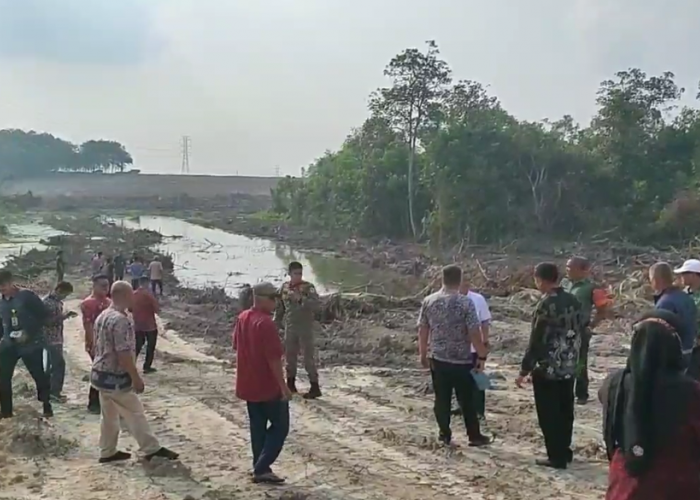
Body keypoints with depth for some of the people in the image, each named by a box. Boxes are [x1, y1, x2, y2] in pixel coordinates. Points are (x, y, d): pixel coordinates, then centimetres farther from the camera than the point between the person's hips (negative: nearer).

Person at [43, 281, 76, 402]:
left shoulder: (58, 301, 11)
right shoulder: (47, 302, -16)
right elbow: (47, 321, -21)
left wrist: (66, 315, 4)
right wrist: (63, 316, -25)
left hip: (57, 338, 9)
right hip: (50, 338, -9)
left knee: (52, 364, 13)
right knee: (59, 364, -9)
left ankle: (50, 390, 20)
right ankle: (54, 391, -2)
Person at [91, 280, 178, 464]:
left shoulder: (102, 316, 8)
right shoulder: (121, 320, -24)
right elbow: (124, 354, -25)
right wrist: (136, 378, -17)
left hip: (100, 374, 9)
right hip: (115, 378, -9)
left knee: (109, 415, 17)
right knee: (135, 413, 3)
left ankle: (107, 452, 26)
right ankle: (152, 449, 12)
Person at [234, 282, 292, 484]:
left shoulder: (242, 318, 6)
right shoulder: (265, 323, -22)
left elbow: (237, 347, 16)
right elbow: (274, 358, -23)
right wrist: (284, 386, -17)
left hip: (248, 384, 8)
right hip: (268, 385, -8)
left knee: (258, 428, 15)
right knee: (280, 426, 4)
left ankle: (259, 468, 20)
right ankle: (261, 468, -1)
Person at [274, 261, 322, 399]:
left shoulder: (308, 287, -10)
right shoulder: (284, 287, 4)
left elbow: (317, 304, -25)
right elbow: (279, 308, 14)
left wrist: (301, 298, -34)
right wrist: (277, 323, 12)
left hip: (306, 328, -5)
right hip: (290, 328, 5)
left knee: (309, 358, -3)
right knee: (290, 357, 14)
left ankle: (315, 387, 4)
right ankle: (290, 385, 28)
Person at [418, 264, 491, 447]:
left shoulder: (428, 301, -1)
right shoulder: (466, 302, -14)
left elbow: (422, 330, 5)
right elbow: (474, 333, -15)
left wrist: (423, 354, 16)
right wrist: (482, 356, -6)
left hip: (437, 359, 4)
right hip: (462, 360, -3)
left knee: (442, 399, 12)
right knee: (467, 400, 8)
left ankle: (445, 435, 19)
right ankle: (474, 436, 18)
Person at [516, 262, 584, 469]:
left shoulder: (546, 305, -20)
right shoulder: (574, 301, 3)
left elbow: (536, 342, -19)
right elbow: (581, 331, 11)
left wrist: (524, 370, -12)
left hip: (547, 370, -8)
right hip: (569, 368, 8)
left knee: (549, 415, 4)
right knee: (565, 411, 18)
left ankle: (556, 457, 9)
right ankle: (565, 452, 30)